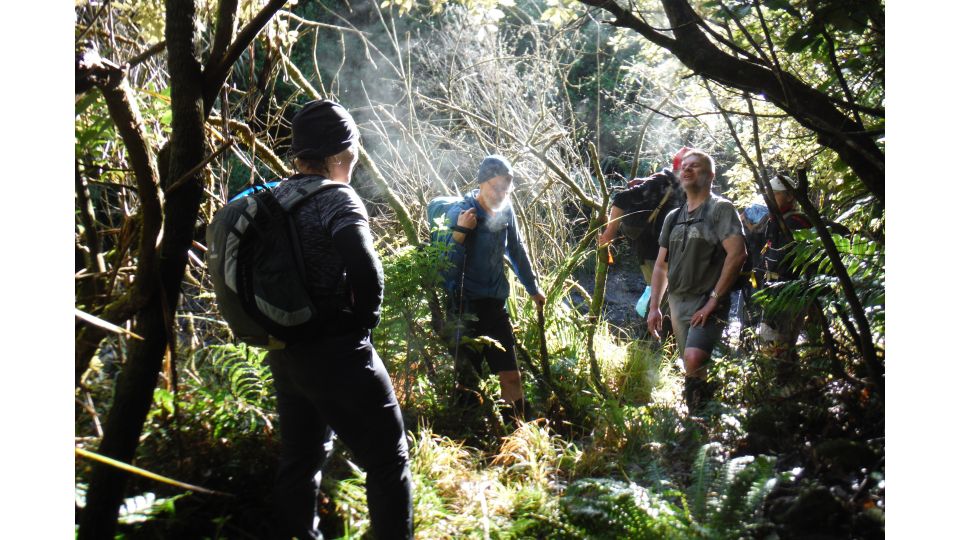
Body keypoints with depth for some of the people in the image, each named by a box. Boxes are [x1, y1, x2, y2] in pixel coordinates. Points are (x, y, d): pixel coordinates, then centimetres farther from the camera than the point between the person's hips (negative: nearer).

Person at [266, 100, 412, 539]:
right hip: (337, 354, -8)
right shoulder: (337, 199, -14)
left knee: (299, 461, 20)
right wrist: (366, 318, -12)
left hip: (286, 355, 8)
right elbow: (364, 267, -29)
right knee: (388, 460, 3)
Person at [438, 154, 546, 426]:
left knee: (511, 376, 6)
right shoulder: (460, 213, -15)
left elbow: (517, 251, 17)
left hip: (495, 305, 5)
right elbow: (447, 269, -18)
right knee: (469, 379, 3)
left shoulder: (505, 211, 0)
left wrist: (533, 288, 26)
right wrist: (459, 233, -31)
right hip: (466, 309, -5)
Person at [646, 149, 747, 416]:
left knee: (694, 358, -27)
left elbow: (737, 254, -14)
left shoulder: (720, 208, -3)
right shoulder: (673, 217, 17)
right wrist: (654, 307, 10)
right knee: (694, 371, 11)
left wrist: (714, 299, -17)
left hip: (708, 303, -6)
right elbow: (661, 265, 18)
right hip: (678, 302, 7)